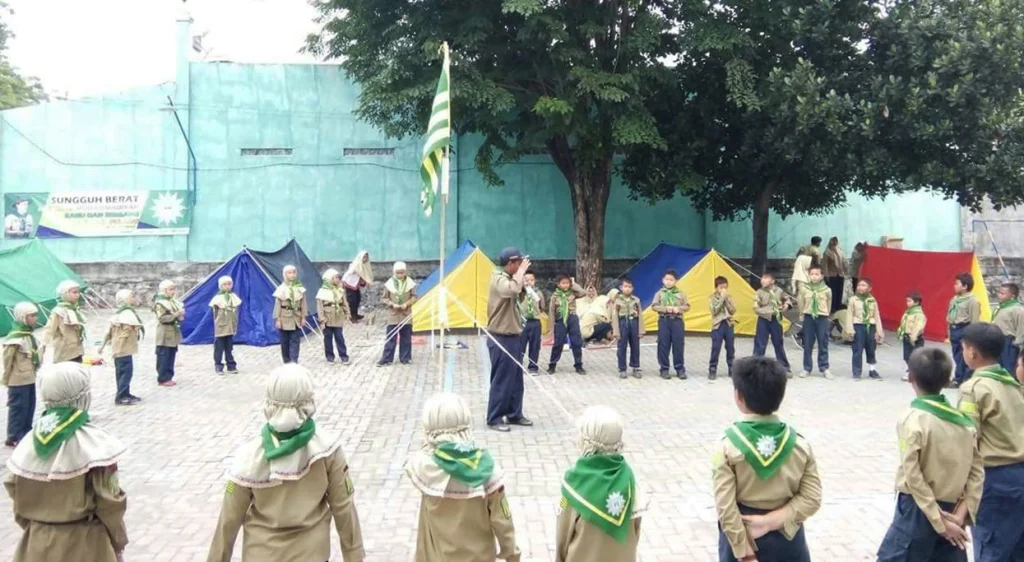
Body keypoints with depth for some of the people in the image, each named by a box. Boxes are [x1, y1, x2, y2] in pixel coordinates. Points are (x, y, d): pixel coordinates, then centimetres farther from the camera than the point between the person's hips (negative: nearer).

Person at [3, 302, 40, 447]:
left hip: (30, 379, 9)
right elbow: (8, 360, -15)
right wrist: (7, 379, -9)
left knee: (29, 406, 16)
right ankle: (14, 437, 9)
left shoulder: (29, 335, 8)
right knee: (18, 408, -1)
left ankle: (26, 433, 29)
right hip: (18, 381, -9)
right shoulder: (14, 338, -20)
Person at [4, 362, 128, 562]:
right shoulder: (95, 443, -19)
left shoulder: (31, 441, -4)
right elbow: (109, 501, -15)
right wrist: (119, 540, -1)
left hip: (38, 542, 5)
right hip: (84, 545, -5)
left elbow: (15, 492, 5)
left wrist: (33, 528, 18)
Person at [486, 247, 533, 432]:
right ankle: (494, 419, 6)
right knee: (501, 381, -3)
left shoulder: (508, 279, 12)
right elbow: (514, 289, -39)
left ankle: (514, 414, 25)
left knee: (516, 380, 15)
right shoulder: (499, 280, -18)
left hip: (511, 337, 10)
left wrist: (522, 277, 6)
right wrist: (521, 271, -23)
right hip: (502, 339, -10)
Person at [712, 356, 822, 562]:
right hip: (786, 539, 3)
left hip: (742, 539, -2)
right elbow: (811, 499, -9)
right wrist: (773, 520, -13)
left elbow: (726, 508, -17)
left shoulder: (727, 447, -16)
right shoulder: (799, 444, -6)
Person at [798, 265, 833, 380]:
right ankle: (806, 369, 13)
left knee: (823, 344, 4)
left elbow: (829, 304, 9)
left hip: (822, 318, -1)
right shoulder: (804, 289, -3)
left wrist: (824, 315, 12)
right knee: (807, 345, 6)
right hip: (808, 318, 1)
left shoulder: (827, 290, -4)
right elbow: (800, 303, 8)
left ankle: (824, 368, 12)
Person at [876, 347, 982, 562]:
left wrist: (940, 523, -12)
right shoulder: (965, 420, 3)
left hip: (918, 509, -6)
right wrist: (961, 514, -1)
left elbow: (913, 476, -18)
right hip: (951, 511, 6)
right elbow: (977, 472, 2)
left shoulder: (912, 420, -15)